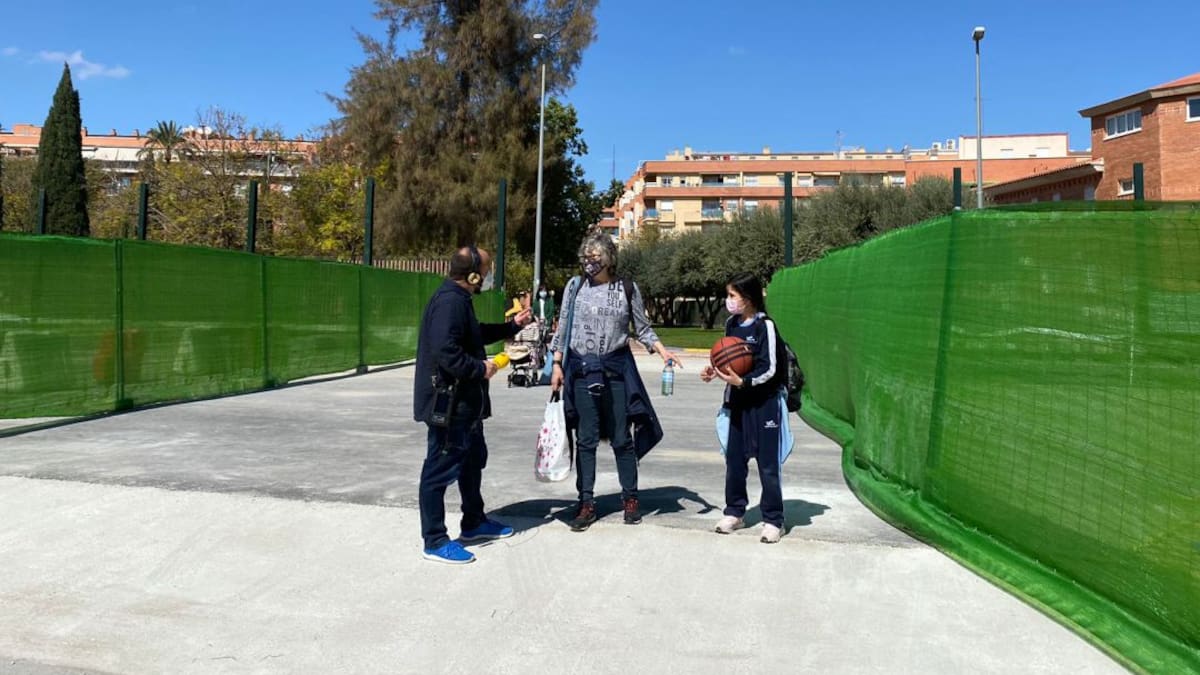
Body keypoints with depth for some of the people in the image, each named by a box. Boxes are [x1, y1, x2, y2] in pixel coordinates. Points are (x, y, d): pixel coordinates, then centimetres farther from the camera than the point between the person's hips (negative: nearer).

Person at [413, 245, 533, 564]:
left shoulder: (458, 299, 12)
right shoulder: (449, 302, -22)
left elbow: (476, 334, 27)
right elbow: (446, 352, -31)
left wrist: (512, 326, 22)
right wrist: (480, 368, -19)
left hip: (463, 402, 12)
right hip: (447, 403, -11)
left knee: (473, 458, 23)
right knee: (440, 469, -1)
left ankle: (474, 522, 39)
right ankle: (435, 541, 10)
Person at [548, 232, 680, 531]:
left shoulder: (627, 289, 1)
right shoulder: (575, 286, 3)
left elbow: (643, 329, 7)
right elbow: (562, 328, 7)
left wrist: (663, 351, -8)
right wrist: (557, 365, 2)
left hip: (616, 368, -1)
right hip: (580, 369, 1)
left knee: (622, 437, 6)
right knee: (585, 439, 4)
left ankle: (630, 498, 19)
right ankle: (586, 502, 12)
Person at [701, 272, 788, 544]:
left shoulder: (765, 326, -14)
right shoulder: (731, 324, 7)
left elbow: (769, 369, -16)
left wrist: (742, 382, -26)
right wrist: (715, 371, -1)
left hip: (764, 403, -6)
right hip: (737, 402, 7)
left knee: (767, 464, 0)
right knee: (734, 460, 13)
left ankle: (773, 521, 12)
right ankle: (734, 512, 27)